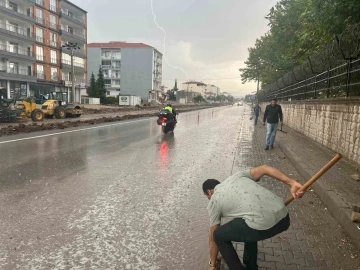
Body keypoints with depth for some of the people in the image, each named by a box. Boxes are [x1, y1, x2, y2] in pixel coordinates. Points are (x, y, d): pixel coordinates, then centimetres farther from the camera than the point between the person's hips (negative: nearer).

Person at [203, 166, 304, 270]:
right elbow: (264, 169, 13)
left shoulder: (214, 202, 16)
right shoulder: (237, 176, 28)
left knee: (219, 236, 18)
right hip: (284, 218, 7)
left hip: (262, 226, -6)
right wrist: (292, 183, 5)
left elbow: (213, 239, 23)